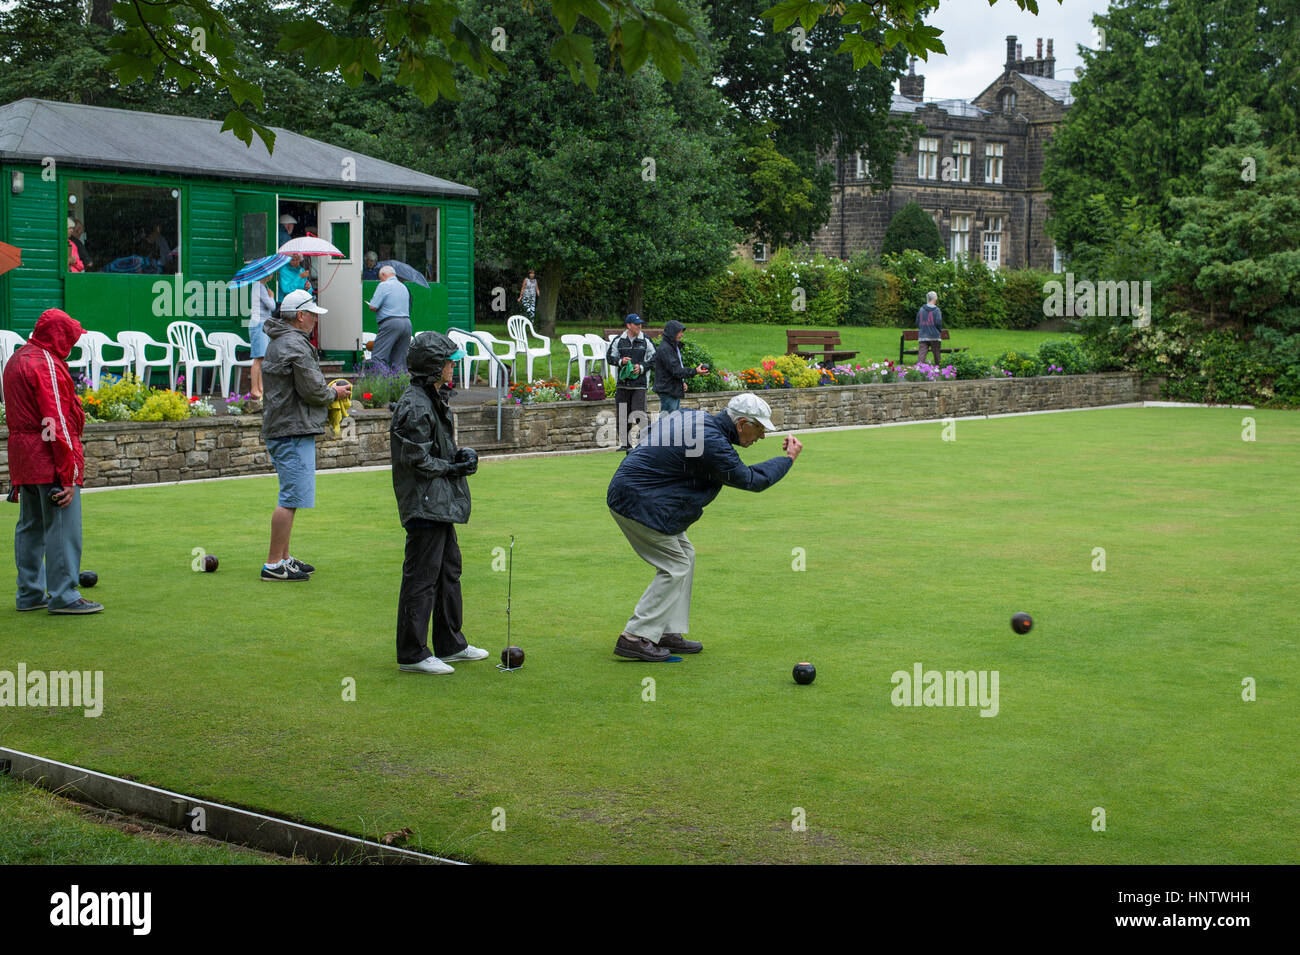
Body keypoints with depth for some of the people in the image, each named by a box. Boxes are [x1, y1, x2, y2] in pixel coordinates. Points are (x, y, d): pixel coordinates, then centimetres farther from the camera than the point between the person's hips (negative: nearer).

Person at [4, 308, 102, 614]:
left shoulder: (15, 361, 17)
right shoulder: (47, 365, -14)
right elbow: (57, 423, -18)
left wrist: (18, 471, 21)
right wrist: (69, 474, -18)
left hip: (23, 460, 10)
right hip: (50, 461, -10)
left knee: (30, 526, 14)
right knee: (63, 528, -7)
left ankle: (30, 594, 20)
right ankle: (63, 595, -7)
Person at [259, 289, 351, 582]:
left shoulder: (278, 343, 18)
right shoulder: (295, 345, -15)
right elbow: (312, 390, -18)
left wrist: (327, 389, 13)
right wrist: (334, 393, 1)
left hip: (278, 427, 11)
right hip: (294, 431, -11)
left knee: (290, 497, 17)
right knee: (290, 499, -8)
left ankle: (283, 558, 23)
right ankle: (274, 564, -6)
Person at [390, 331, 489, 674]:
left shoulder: (434, 398, 14)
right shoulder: (415, 406, -18)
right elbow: (415, 459, -21)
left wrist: (459, 455, 7)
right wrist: (453, 468, -13)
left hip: (441, 503, 11)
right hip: (424, 504, -11)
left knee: (449, 569, 17)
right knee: (421, 576, -6)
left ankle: (450, 645, 28)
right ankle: (412, 654, 1)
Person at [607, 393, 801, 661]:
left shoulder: (694, 416, 6)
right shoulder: (712, 443, -22)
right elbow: (750, 480, -10)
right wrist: (788, 459, 2)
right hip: (638, 502, -10)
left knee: (684, 555, 14)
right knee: (675, 566, -4)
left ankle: (669, 633, 17)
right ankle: (634, 637, -4)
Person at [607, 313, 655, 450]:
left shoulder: (646, 341, 5)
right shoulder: (618, 341, 7)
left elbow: (653, 359, 6)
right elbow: (611, 357, 10)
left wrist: (641, 367, -8)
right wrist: (620, 361, -9)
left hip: (639, 384, -2)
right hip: (622, 383, 2)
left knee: (640, 412, -10)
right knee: (622, 414, 4)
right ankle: (623, 443, 12)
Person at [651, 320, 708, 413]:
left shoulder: (674, 346, 15)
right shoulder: (664, 349, -17)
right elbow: (675, 370, -22)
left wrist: (682, 382, 9)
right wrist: (695, 371, -26)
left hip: (676, 391, 10)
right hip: (668, 391, -10)